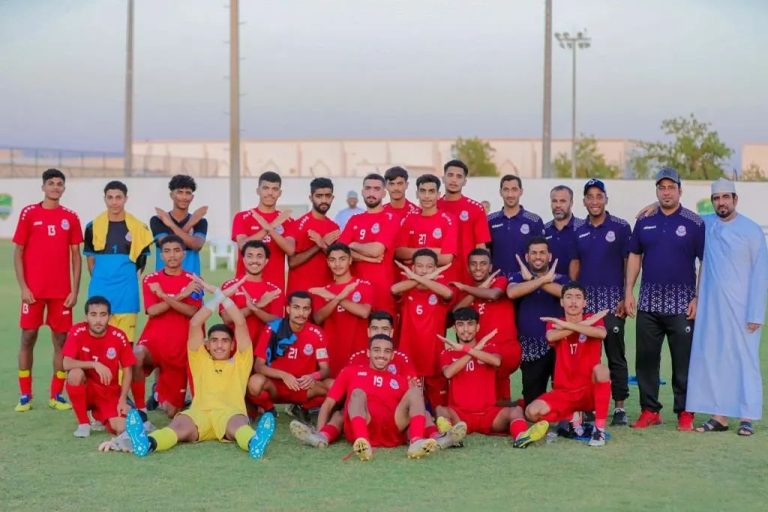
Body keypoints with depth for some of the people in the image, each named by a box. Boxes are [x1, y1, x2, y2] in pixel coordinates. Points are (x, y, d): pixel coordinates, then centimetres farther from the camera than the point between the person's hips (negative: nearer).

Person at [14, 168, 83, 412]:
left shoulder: (70, 217, 6)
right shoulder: (29, 213, 1)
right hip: (33, 289, -2)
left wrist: (75, 290, 1)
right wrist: (23, 287, -6)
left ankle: (56, 395, 10)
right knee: (28, 337, 1)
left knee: (61, 339, 2)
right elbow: (18, 252, 1)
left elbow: (75, 256, 8)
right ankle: (25, 395, 10)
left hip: (61, 291, 2)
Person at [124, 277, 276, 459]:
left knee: (238, 423, -38)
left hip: (231, 412, -1)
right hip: (199, 413, 1)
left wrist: (223, 295, 17)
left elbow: (241, 324, 17)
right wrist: (217, 296, 17)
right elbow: (194, 324, 19)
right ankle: (147, 442, -65)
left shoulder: (239, 363, 27)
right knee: (179, 424, -33)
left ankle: (255, 442, -73)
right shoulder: (200, 360, 31)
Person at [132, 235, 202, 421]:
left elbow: (192, 311, -12)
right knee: (137, 355, -40)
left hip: (180, 347, 1)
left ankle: (162, 395, 43)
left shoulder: (193, 281, 3)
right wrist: (180, 296, -15)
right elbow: (152, 310, -10)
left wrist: (164, 296, -20)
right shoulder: (151, 279, 5)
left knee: (172, 411, 4)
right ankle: (141, 410, -23)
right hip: (154, 340, -1)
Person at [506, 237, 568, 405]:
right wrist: (543, 279, -23)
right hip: (531, 348, 0)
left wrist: (531, 279, -21)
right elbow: (511, 292, -21)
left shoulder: (560, 279, 7)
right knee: (533, 400, 2)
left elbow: (565, 292, -20)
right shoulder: (518, 277, 6)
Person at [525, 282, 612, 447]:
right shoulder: (554, 323, 5)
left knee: (601, 369, -35)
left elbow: (601, 333, -27)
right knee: (532, 411, -25)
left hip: (590, 392, -2)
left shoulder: (594, 319, 0)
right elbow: (551, 336, -22)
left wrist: (567, 324, -27)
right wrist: (586, 323, -20)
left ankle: (599, 428, -25)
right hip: (563, 393, 2)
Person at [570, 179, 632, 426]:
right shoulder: (579, 232, 11)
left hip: (612, 300, -3)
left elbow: (629, 263, 0)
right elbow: (575, 266, 14)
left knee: (615, 355, -1)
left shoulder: (621, 227, 1)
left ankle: (619, 407, 5)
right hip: (584, 301, 3)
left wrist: (626, 298, -6)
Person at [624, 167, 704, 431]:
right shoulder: (644, 221, 9)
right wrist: (628, 292, 5)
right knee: (646, 358, 5)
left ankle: (685, 412, 8)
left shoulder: (694, 223, -1)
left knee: (683, 360, 0)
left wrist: (698, 298, -9)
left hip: (681, 304, -3)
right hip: (648, 302, 3)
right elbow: (634, 256, 13)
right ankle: (649, 410, 14)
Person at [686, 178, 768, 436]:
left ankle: (747, 417, 4)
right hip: (710, 307, 4)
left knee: (744, 359, -2)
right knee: (710, 359, 2)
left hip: (740, 308, -4)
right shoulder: (705, 224, 8)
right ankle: (718, 416, 9)